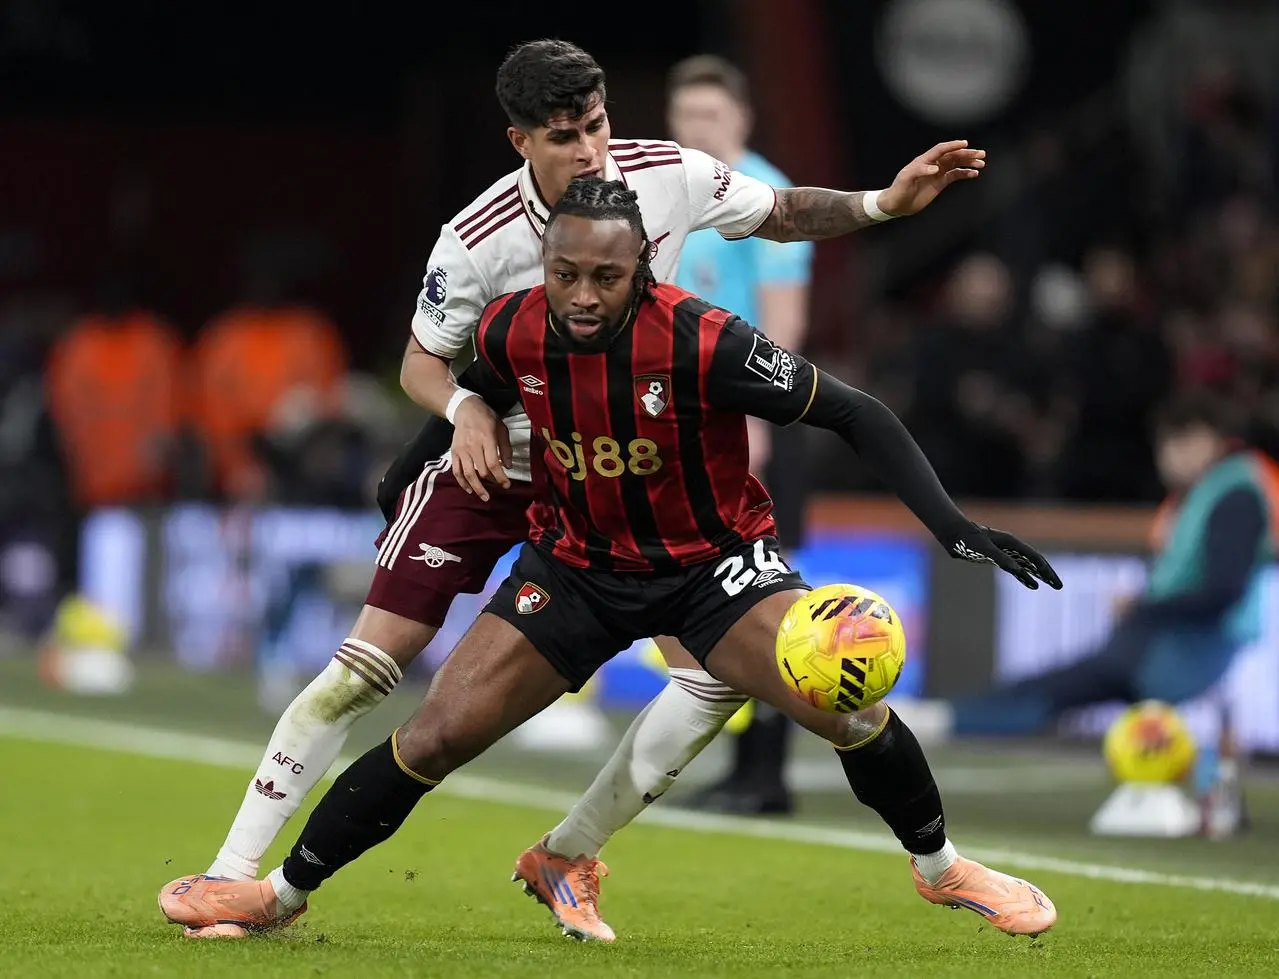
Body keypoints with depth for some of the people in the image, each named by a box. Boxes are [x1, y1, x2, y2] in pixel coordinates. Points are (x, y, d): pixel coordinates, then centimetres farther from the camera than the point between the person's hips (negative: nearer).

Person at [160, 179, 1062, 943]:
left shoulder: (702, 344, -29)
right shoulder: (513, 333, -17)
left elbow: (856, 416, -22)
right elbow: (473, 403, 11)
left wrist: (952, 526, -29)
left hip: (713, 560, -3)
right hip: (578, 563, 3)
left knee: (850, 708, -22)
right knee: (436, 736, -7)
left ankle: (941, 868, 8)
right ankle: (283, 893, 11)